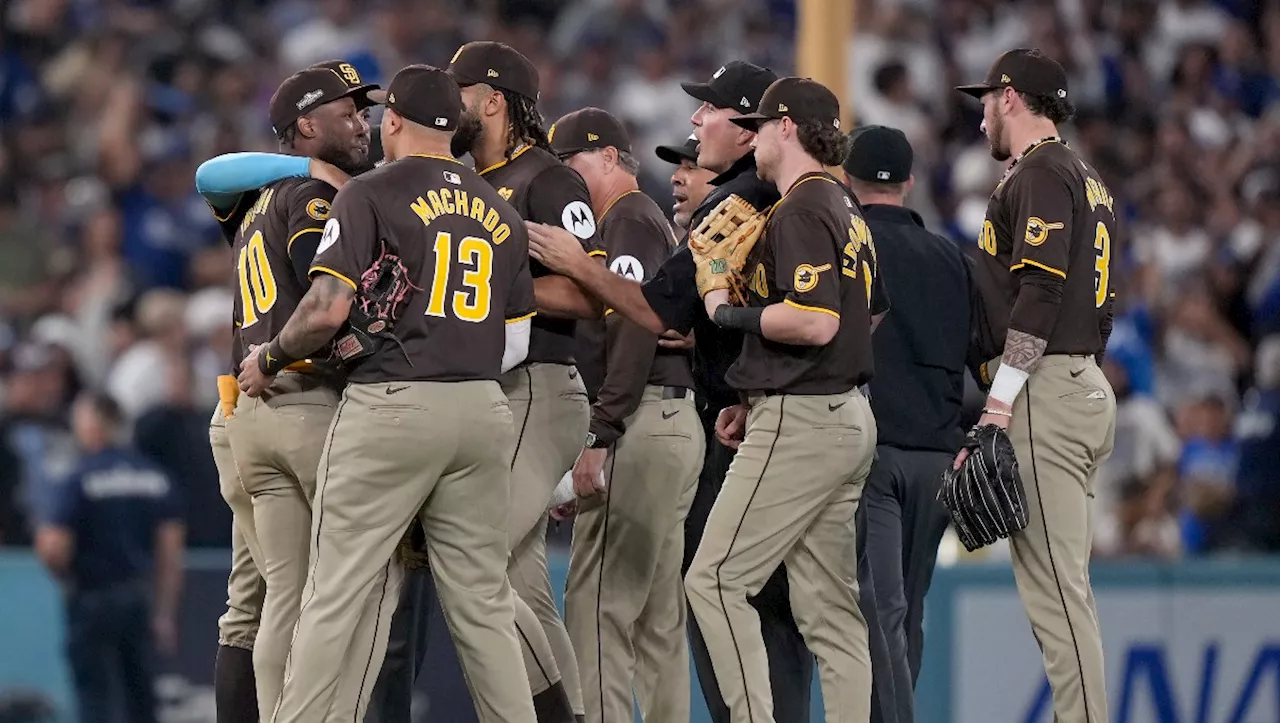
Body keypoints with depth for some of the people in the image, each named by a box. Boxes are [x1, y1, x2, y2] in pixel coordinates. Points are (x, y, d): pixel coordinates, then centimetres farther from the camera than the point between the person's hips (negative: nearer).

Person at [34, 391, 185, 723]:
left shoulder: (80, 480, -13)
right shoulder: (157, 477, 3)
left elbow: (54, 549, -19)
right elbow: (171, 552, 3)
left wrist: (66, 577, 3)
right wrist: (165, 614, 8)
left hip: (93, 602, -5)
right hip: (141, 603, 5)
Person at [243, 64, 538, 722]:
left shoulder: (371, 193, -3)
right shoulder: (499, 211, 15)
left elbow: (327, 309, -12)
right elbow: (516, 342, 17)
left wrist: (269, 359, 3)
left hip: (390, 409, -5)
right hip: (482, 410, 5)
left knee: (339, 595, -6)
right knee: (482, 600, 8)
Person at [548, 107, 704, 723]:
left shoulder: (628, 220, -6)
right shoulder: (657, 222, 24)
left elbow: (637, 327, -18)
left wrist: (599, 438, -22)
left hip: (642, 424, -10)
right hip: (678, 420, 10)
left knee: (598, 600, -13)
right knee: (658, 614, 10)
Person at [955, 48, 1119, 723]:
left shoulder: (1039, 173, -7)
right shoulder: (1089, 179, 23)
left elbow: (1041, 293, -18)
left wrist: (1000, 403, -20)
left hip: (1044, 391, -10)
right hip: (1089, 385, 10)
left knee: (1052, 582, -13)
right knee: (1064, 582, 10)